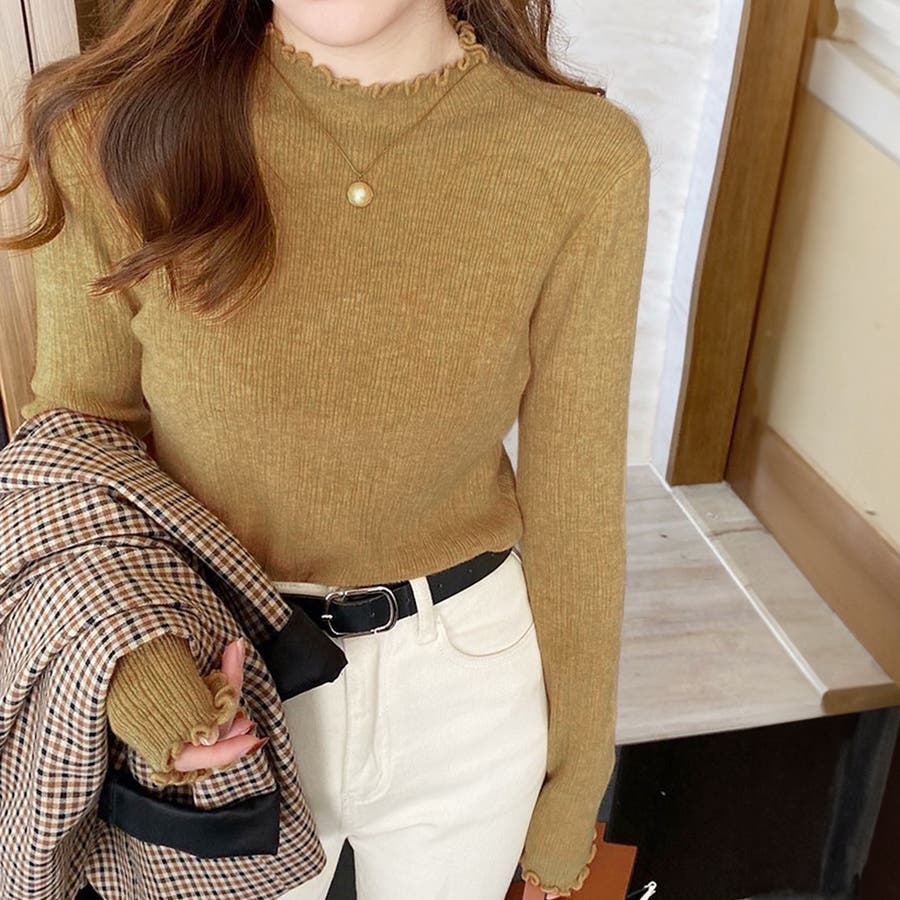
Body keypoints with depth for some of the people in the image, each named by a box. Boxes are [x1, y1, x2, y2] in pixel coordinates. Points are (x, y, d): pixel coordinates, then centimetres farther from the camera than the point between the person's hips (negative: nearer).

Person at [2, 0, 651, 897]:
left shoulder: (584, 163, -17)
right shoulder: (110, 130, -17)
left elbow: (572, 505, -8)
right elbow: (81, 418, -3)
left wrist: (568, 799, 4)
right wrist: (123, 653, -22)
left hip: (468, 686, 1)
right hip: (220, 695, 0)